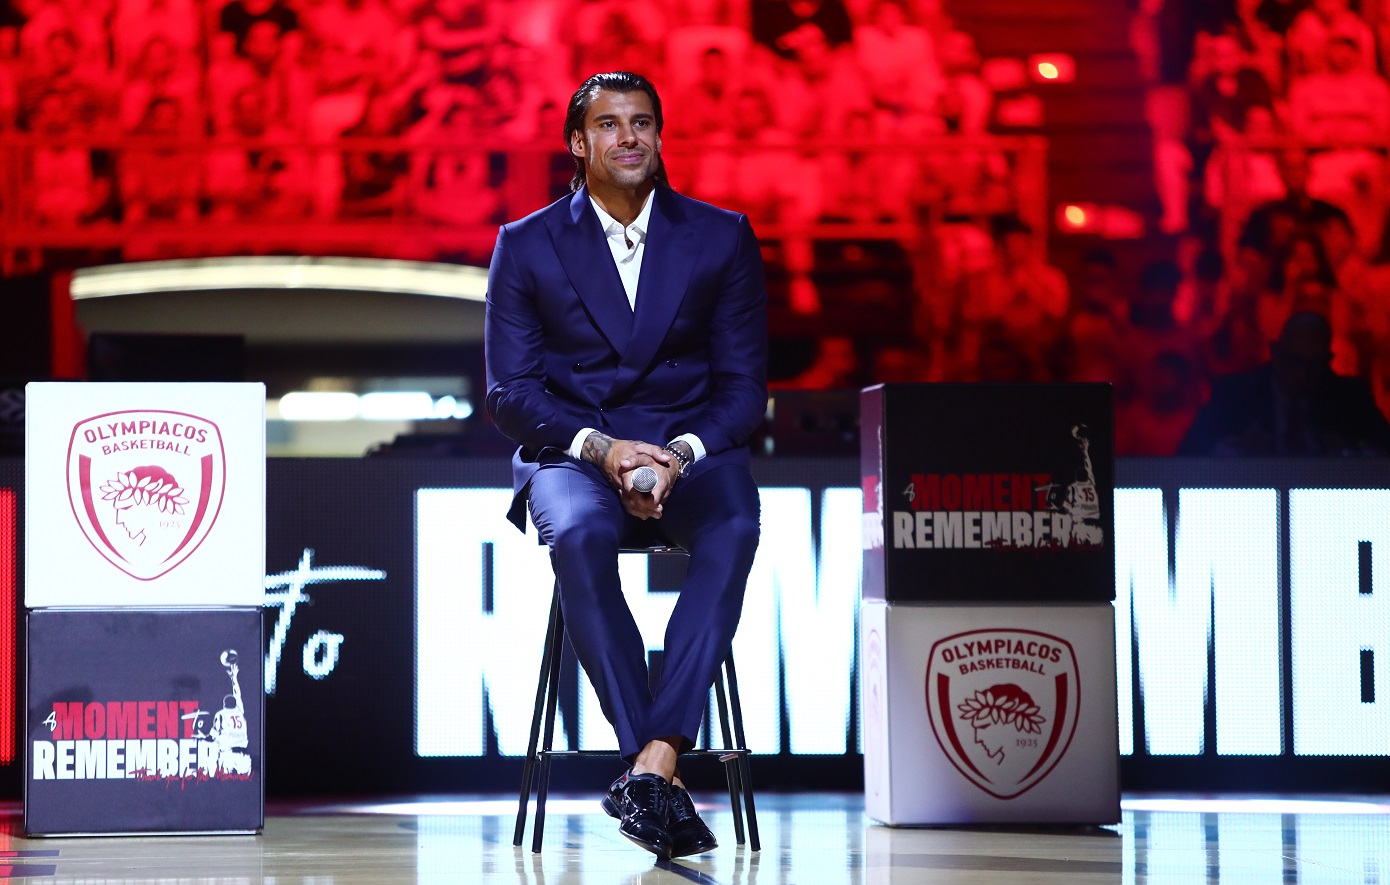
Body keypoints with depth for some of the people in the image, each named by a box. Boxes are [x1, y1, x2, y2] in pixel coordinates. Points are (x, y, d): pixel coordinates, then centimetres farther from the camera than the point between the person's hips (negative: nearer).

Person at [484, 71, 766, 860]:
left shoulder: (723, 237, 7)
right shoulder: (526, 247, 6)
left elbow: (744, 386, 4)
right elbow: (511, 392, 1)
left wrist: (681, 455, -16)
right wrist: (600, 448, -18)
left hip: (691, 450, 1)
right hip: (572, 449, -1)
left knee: (733, 529, -36)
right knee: (579, 535, -37)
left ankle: (653, 764, -41)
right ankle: (661, 774, -38)